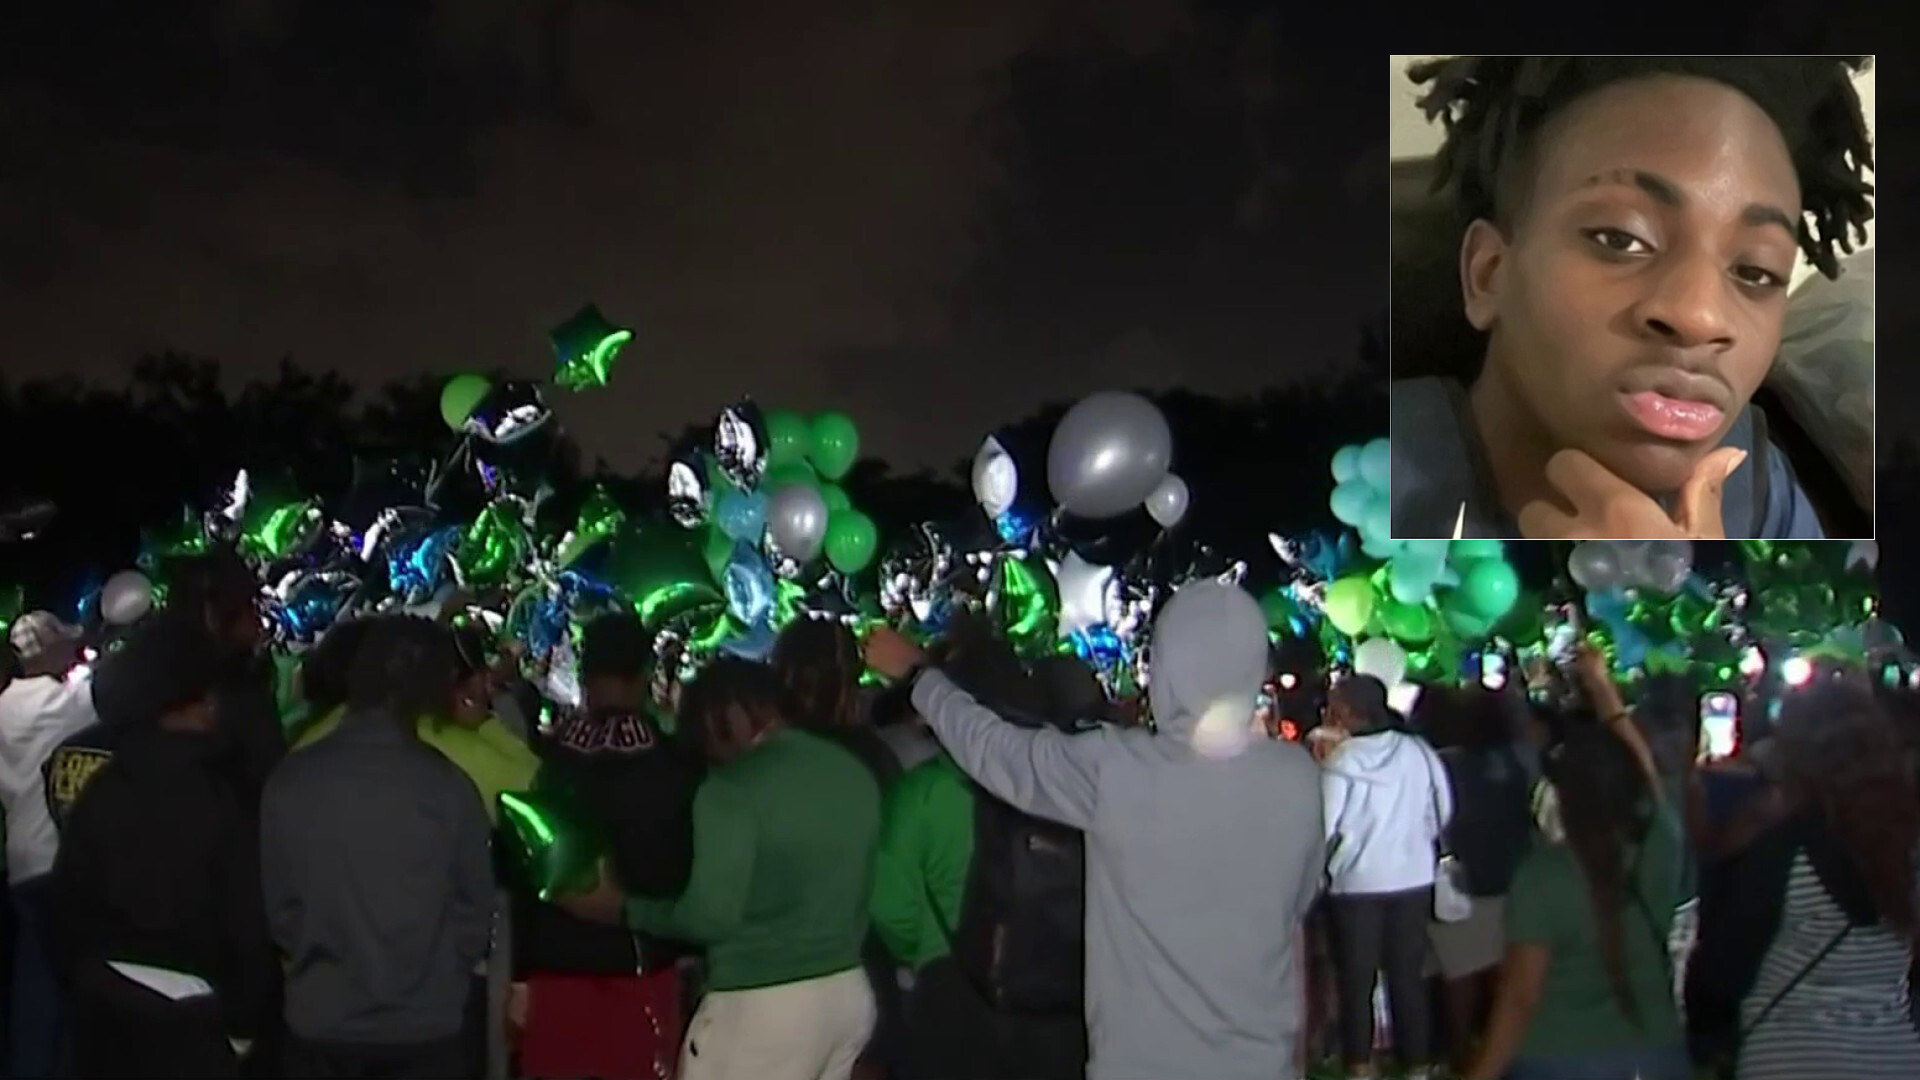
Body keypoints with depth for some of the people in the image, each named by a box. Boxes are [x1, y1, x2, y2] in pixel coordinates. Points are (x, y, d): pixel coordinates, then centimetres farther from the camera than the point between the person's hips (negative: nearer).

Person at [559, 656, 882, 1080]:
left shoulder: (732, 789, -16)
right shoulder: (854, 771, 6)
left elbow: (710, 916, -19)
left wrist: (623, 907, -7)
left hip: (763, 1003, -7)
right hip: (849, 991, 8)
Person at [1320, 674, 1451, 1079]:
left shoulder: (1341, 760, -15)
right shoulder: (1419, 751, -5)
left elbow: (1327, 828, -16)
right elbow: (1443, 813, 4)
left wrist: (1328, 868, 3)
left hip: (1357, 882, -3)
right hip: (1413, 878, 3)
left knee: (1357, 978, 11)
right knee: (1409, 975, 14)